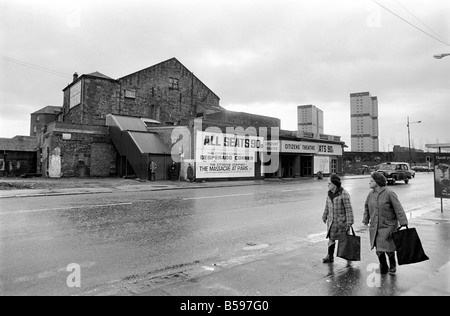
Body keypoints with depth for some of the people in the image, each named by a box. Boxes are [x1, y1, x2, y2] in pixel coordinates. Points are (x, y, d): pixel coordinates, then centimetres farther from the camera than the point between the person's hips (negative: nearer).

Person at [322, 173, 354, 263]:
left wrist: (349, 223, -18)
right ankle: (330, 256, 17)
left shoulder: (344, 194, -18)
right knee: (331, 238, 7)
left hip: (341, 221, -5)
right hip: (331, 221, 6)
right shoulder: (330, 193, 3)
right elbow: (327, 206, 14)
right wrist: (324, 217, 21)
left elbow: (349, 209, -17)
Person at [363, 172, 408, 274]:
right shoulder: (371, 194, 3)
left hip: (388, 226, -5)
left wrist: (403, 223, -18)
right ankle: (383, 267, 29)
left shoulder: (389, 193, -14)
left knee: (388, 248, 1)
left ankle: (392, 265, 30)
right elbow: (366, 207, 16)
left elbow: (398, 209, -14)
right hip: (374, 227, 5)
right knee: (379, 250, 7)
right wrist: (366, 220, 14)